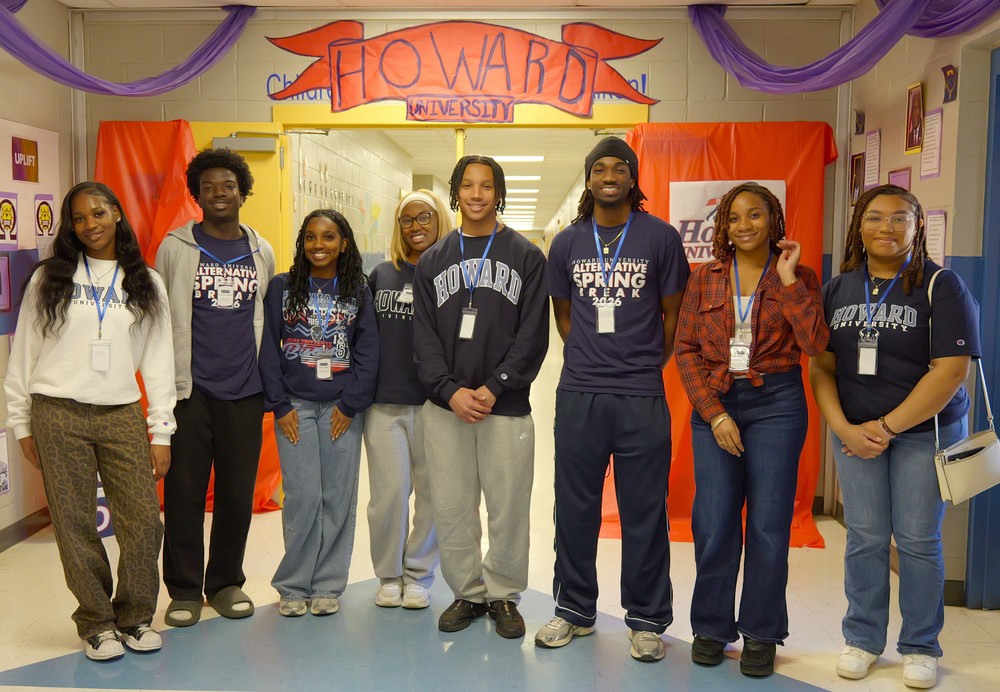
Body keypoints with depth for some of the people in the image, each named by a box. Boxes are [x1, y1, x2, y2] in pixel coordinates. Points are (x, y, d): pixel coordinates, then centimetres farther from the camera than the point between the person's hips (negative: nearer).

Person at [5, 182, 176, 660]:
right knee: (75, 526, 3)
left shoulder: (146, 284, 10)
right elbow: (24, 353, 8)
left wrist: (161, 431, 3)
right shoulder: (49, 279, 6)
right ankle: (96, 624, 19)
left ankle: (135, 617, 18)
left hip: (122, 415, 1)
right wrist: (22, 424, 5)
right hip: (57, 414, -1)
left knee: (144, 521, -3)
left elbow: (158, 361, 8)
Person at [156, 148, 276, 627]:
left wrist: (271, 381, 11)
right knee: (184, 492, 2)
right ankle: (184, 589, 16)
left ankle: (226, 582, 23)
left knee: (239, 492, 7)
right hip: (189, 389, -2)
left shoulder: (261, 252, 11)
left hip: (245, 390, 2)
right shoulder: (176, 247, 4)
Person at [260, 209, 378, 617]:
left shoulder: (358, 292, 6)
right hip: (294, 407, -1)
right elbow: (268, 349, 2)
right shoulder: (281, 288, 5)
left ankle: (327, 586, 15)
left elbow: (368, 352, 3)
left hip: (342, 409, 1)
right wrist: (280, 406, -5)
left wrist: (351, 405, -5)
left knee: (339, 499, 2)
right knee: (302, 497, -4)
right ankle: (293, 586, 11)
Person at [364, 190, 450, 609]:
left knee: (432, 492, 6)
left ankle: (418, 575, 22)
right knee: (389, 492, 4)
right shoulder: (381, 275, 11)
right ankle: (388, 575, 21)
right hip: (383, 401, 2)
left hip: (433, 401, -2)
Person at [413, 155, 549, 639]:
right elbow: (424, 337, 5)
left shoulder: (526, 256, 5)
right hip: (445, 407, 2)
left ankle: (503, 595, 21)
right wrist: (451, 391, -10)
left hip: (507, 407, -2)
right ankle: (467, 593, 23)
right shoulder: (432, 261, 12)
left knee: (508, 509, 3)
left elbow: (533, 334, -2)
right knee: (451, 510, 7)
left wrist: (494, 388, -12)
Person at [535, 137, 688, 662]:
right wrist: (591, 358, 12)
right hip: (578, 395, 3)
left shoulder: (659, 237, 0)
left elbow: (673, 315, 8)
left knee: (644, 514, 5)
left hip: (642, 398, -2)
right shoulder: (567, 242, 8)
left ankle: (647, 620, 19)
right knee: (575, 508, 11)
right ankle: (574, 610, 27)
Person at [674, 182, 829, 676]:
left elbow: (815, 344, -11)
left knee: (769, 525, 2)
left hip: (776, 404, -1)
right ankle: (711, 627, 19)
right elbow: (686, 349, 3)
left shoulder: (799, 277, 3)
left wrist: (788, 279, -14)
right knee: (713, 524, 1)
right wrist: (714, 415, -6)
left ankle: (760, 634, 17)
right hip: (714, 406, 1)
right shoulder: (704, 278, 6)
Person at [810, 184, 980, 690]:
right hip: (856, 432, 3)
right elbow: (822, 366, 6)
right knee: (864, 539, 7)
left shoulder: (941, 286, -6)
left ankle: (920, 647, 19)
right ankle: (862, 639, 21)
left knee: (918, 540, 4)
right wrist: (843, 428, -8)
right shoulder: (837, 289, 6)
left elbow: (951, 369, -13)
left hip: (926, 430, -3)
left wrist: (888, 427, -15)